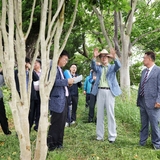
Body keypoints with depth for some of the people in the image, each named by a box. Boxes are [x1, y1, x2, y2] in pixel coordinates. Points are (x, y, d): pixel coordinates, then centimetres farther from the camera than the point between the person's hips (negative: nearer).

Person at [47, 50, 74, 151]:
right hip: (57, 100, -10)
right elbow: (54, 81, -24)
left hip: (63, 99, 10)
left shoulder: (60, 69, 19)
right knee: (56, 123, -2)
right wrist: (67, 81, -18)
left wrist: (68, 83, 5)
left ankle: (58, 143, 27)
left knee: (61, 123, 15)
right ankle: (51, 144, 9)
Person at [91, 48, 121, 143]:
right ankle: (100, 135, 13)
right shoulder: (98, 68, 13)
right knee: (100, 114, 6)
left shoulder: (112, 67, 10)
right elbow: (93, 66, -9)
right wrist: (94, 57, -28)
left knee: (110, 113, -3)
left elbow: (118, 66, -12)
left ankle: (112, 136, 3)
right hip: (100, 91, 2)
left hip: (110, 91, -2)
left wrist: (114, 57, -32)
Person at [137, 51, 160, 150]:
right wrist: (138, 99, 16)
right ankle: (142, 142, 27)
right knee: (144, 123, 16)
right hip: (142, 101, 7)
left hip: (152, 102, -7)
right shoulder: (144, 71, 15)